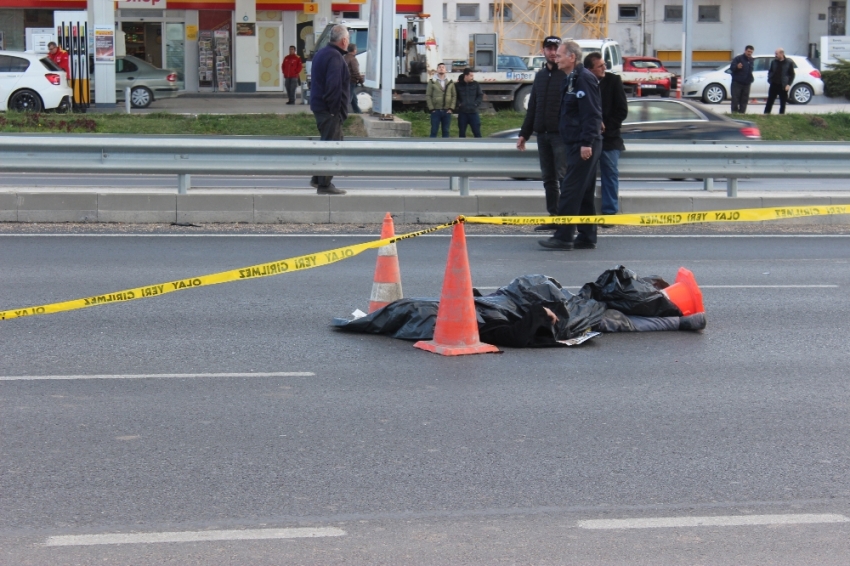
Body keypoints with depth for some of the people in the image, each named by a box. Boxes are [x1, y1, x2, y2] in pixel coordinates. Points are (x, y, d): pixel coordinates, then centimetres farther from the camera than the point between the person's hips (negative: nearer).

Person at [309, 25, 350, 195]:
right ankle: (324, 185, -1)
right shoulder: (335, 57, -17)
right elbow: (333, 86, -26)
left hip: (319, 106, 10)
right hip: (330, 110, -10)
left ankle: (318, 178, 25)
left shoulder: (321, 53, 15)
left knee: (328, 143, 20)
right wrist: (335, 109, -21)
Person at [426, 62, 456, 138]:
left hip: (447, 111, 2)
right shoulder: (432, 82, 0)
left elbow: (454, 96, 7)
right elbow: (428, 96, -2)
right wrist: (431, 108, -9)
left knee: (446, 131, 8)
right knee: (434, 131, 0)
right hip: (436, 111, -2)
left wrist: (451, 108, -3)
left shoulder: (450, 82, 8)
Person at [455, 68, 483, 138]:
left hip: (473, 112, 0)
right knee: (462, 133, 6)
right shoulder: (458, 85, -2)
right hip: (462, 112, 0)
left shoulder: (476, 84, 3)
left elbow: (480, 95, 7)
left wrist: (476, 104, -6)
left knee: (477, 132, -1)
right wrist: (459, 104, -8)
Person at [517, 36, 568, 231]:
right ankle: (554, 217, 14)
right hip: (542, 134, 7)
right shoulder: (540, 75, 16)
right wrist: (524, 133, 17)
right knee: (548, 178, 9)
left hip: (561, 134, -7)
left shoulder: (568, 75, -5)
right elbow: (532, 106, 19)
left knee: (563, 177, -7)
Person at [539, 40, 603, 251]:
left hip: (584, 146, -11)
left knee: (570, 191, -10)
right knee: (584, 193, 12)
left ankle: (564, 237, -8)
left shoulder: (584, 79, -14)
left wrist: (587, 143, -25)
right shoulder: (572, 79, 18)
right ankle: (587, 237, 16)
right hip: (576, 144, 11)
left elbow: (592, 113, -21)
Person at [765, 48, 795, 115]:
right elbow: (770, 72, 13)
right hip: (774, 85, 2)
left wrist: (788, 84, -9)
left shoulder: (789, 63, -3)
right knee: (769, 102, 2)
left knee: (782, 103, 4)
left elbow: (792, 74, 0)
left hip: (783, 86, -2)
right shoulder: (774, 62, 5)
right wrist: (770, 81, 0)